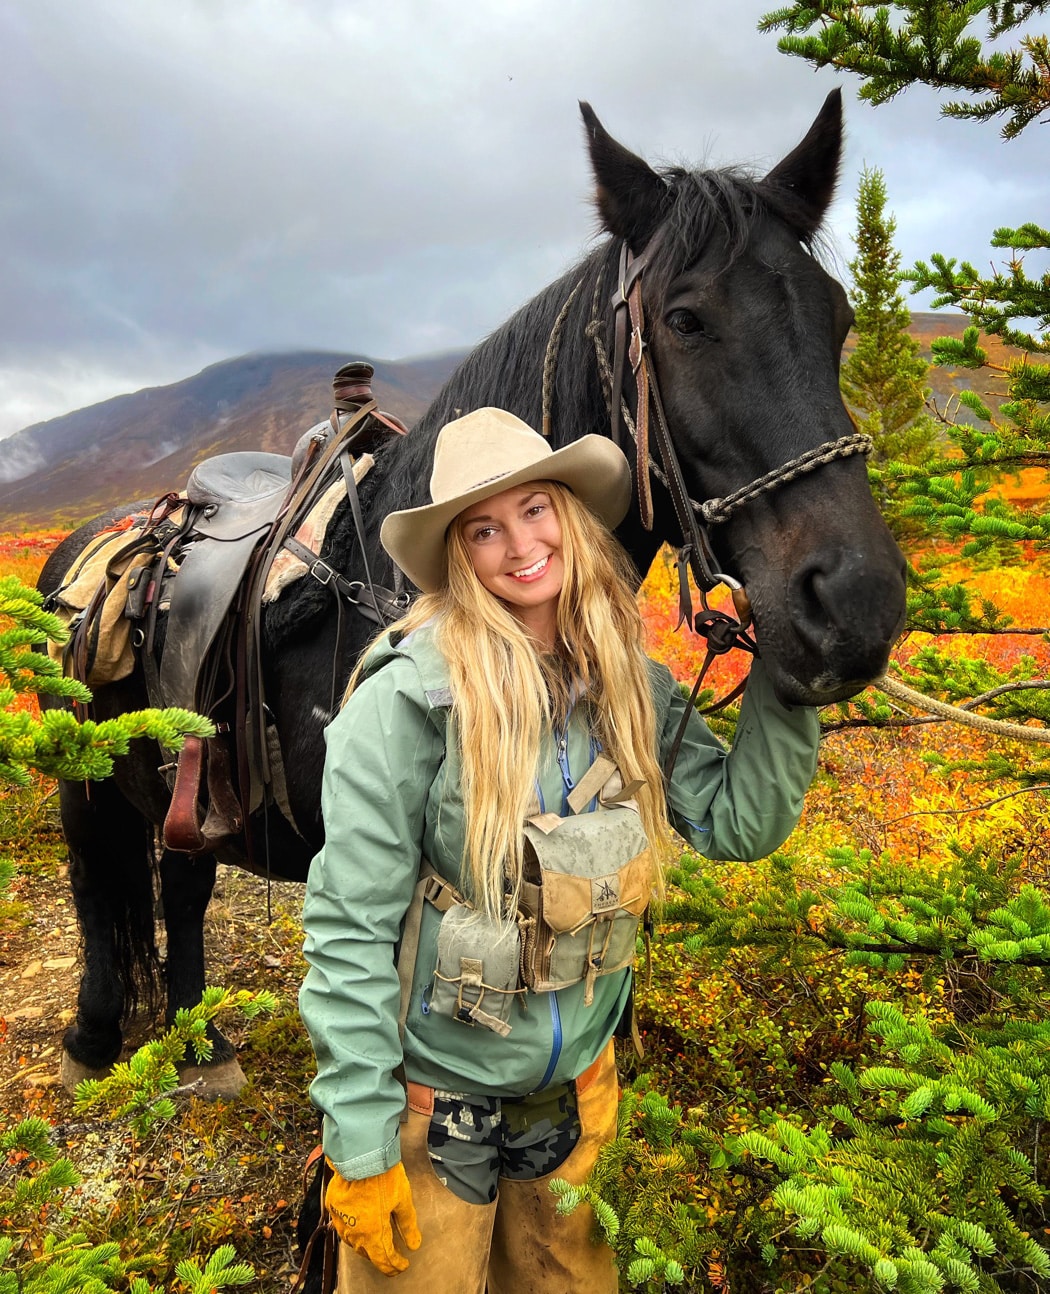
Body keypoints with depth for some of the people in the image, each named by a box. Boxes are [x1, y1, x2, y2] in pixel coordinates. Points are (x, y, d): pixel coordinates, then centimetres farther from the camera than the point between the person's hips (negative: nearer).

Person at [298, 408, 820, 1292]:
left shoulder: (633, 687, -6)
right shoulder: (410, 695, -22)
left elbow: (740, 825, -8)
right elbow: (349, 930, -20)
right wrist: (360, 1141, -17)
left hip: (578, 1086, 5)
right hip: (431, 1094, -4)